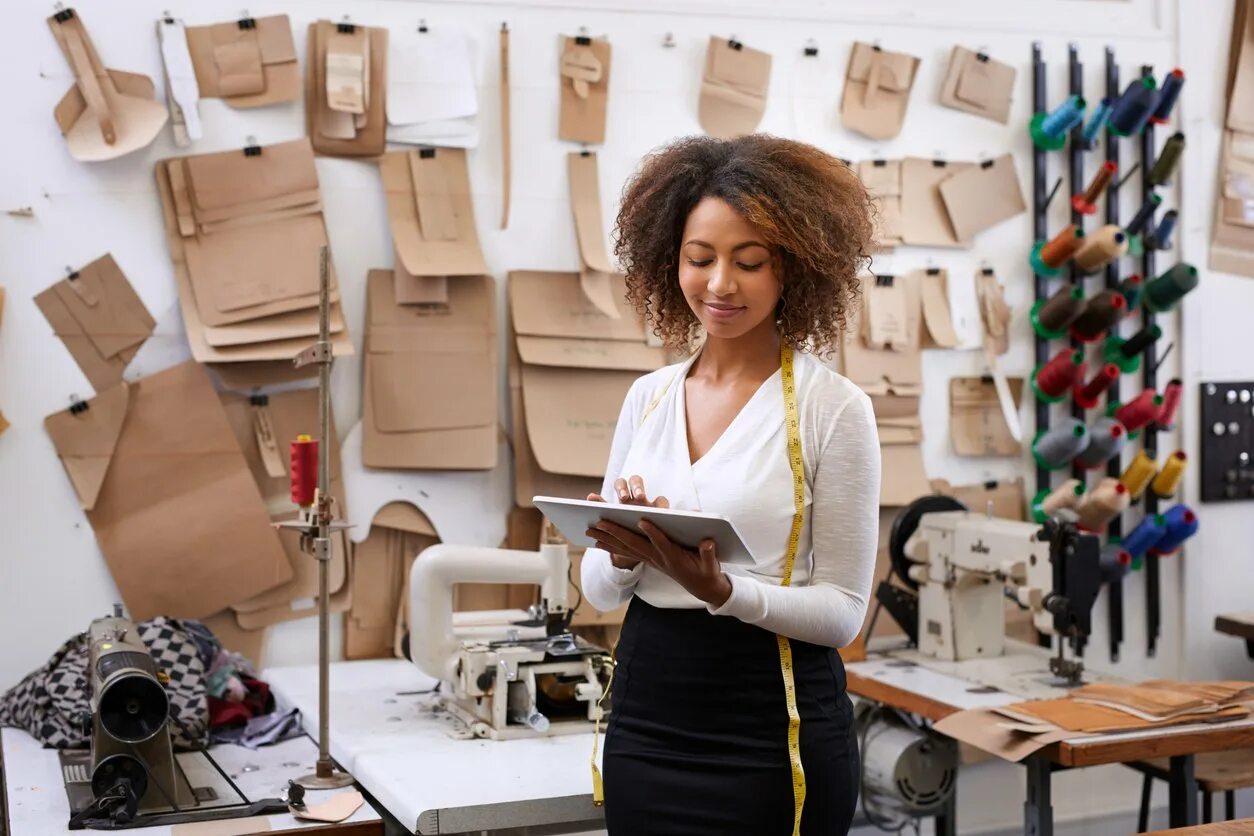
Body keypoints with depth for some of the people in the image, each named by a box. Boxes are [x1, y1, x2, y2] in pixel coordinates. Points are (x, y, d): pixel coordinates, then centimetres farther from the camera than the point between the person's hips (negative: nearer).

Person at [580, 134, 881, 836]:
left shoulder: (833, 408, -9)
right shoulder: (649, 397, 6)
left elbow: (844, 608, -8)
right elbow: (600, 589, 8)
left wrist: (723, 591, -24)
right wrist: (626, 555, -13)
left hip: (772, 732, -4)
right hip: (644, 721, 5)